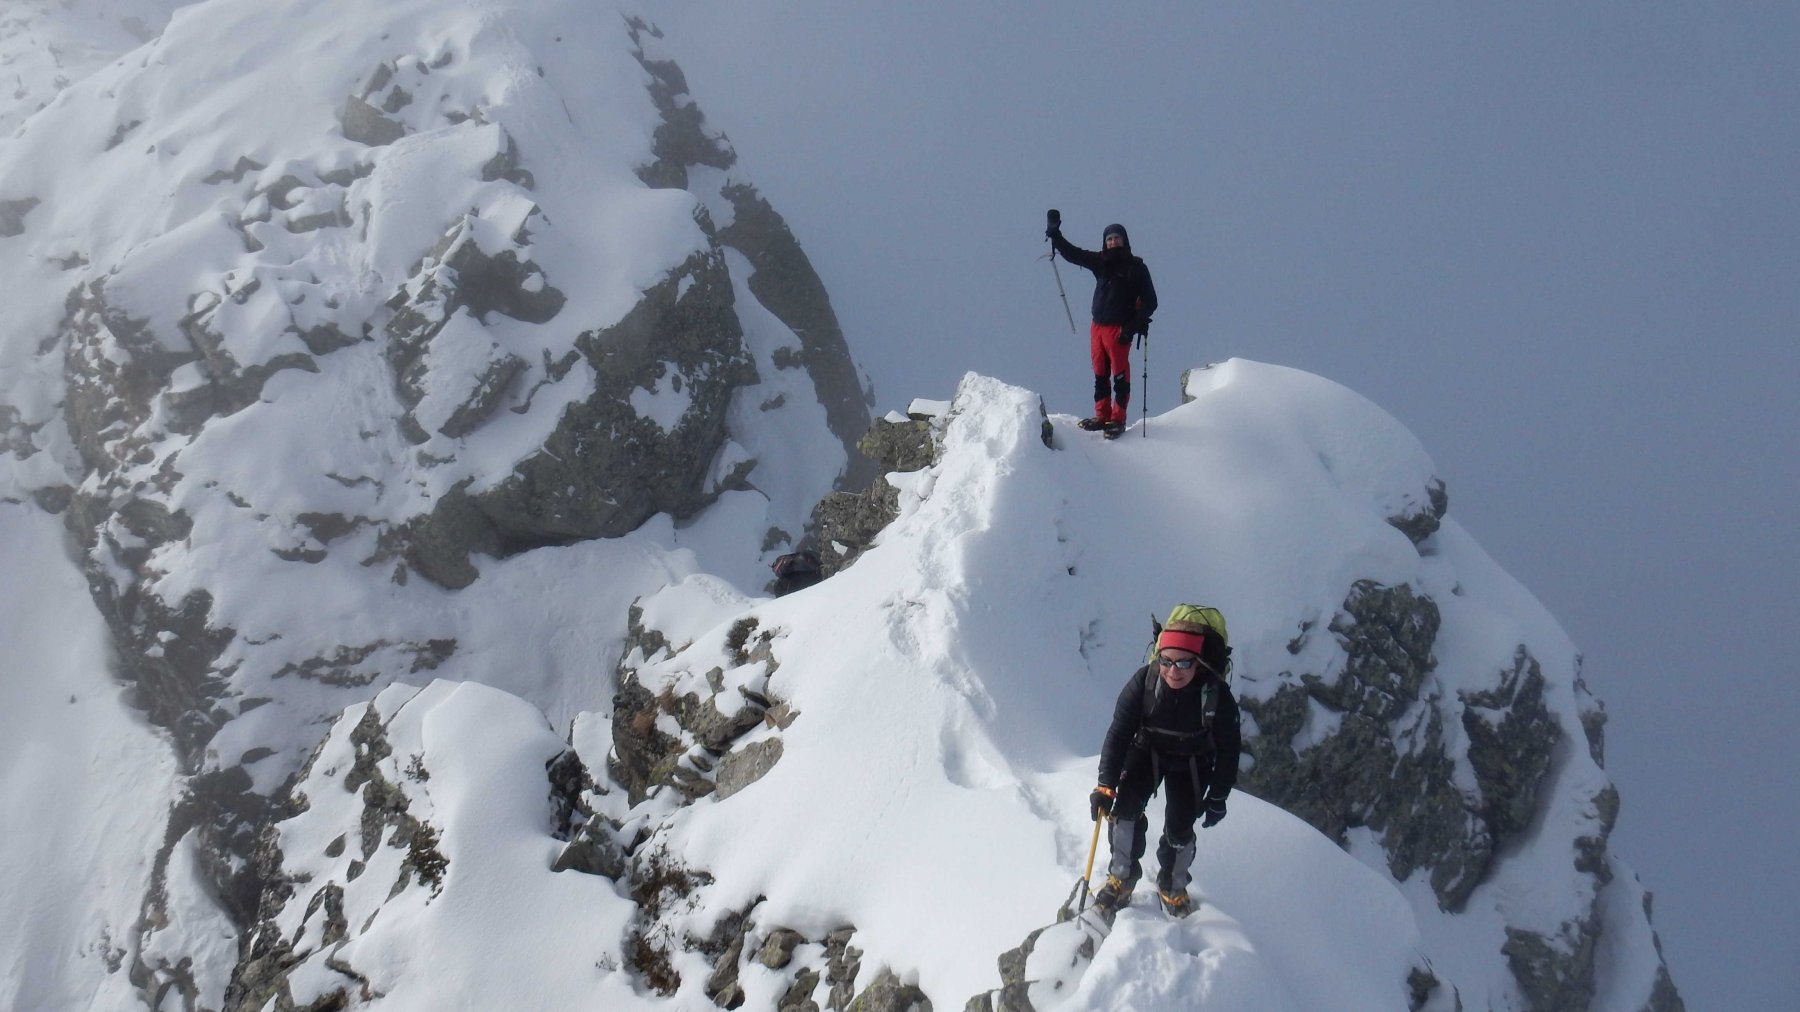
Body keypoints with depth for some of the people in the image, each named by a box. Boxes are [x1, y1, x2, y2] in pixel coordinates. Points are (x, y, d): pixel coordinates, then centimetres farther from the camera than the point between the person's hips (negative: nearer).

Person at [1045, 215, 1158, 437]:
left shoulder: (1136, 268, -2)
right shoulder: (1100, 262, 10)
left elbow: (1150, 302, -4)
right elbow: (1072, 253, 16)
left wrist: (1133, 326, -12)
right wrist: (1055, 234, 6)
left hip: (1119, 329, -5)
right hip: (1098, 326, 5)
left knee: (1120, 374, -2)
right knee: (1100, 373, 8)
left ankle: (1118, 419, 2)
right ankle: (1102, 416, 15)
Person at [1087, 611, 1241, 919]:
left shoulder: (1218, 696, -30)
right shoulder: (1144, 682, -31)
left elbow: (1228, 749, -15)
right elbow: (1119, 733, -23)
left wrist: (1217, 798, -8)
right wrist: (1106, 786, -26)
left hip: (1192, 763, 0)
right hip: (1147, 751, 0)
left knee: (1180, 829, -4)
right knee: (1126, 808, -16)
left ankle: (1173, 887, 25)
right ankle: (1121, 878, 6)